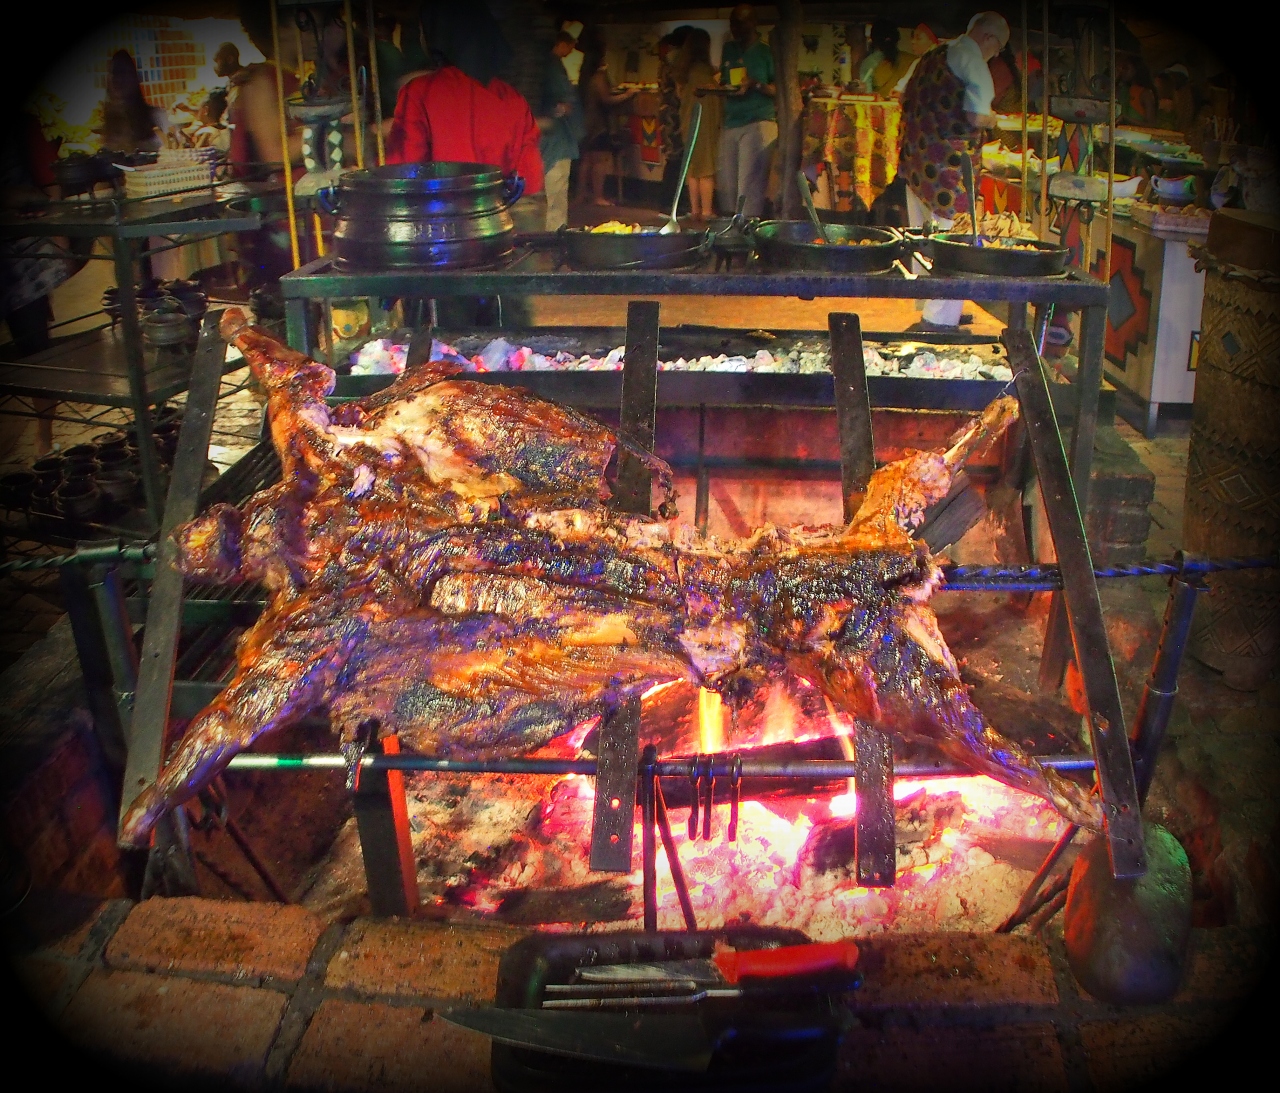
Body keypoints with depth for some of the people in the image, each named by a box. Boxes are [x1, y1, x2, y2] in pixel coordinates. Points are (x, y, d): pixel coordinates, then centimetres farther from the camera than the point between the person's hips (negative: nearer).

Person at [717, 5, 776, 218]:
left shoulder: (765, 52, 2)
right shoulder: (728, 50, 18)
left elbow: (779, 89, -2)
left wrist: (755, 85, -18)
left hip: (758, 123, -6)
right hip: (730, 123, 6)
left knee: (749, 185, -12)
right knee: (726, 184, 4)